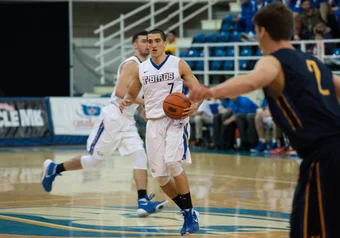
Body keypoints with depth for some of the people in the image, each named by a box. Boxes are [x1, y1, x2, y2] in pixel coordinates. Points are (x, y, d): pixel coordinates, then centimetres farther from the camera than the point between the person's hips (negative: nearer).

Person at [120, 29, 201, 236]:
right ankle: (187, 212, 18)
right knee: (159, 174, 0)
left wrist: (194, 107, -21)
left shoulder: (179, 65, -2)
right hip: (154, 123, 5)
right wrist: (126, 102, -3)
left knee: (172, 163, -24)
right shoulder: (141, 69, 9)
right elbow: (132, 94, 21)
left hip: (175, 120, -5)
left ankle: (191, 213, -13)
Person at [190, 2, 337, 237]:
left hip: (324, 154, -8)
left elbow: (252, 80, -23)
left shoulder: (273, 61, 0)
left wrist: (212, 92, -36)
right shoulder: (313, 63, 23)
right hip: (332, 148, 8)